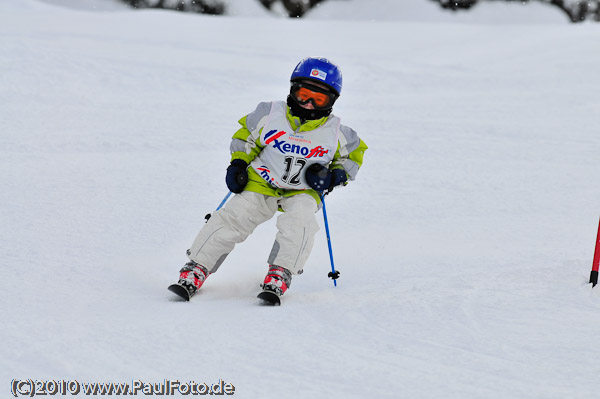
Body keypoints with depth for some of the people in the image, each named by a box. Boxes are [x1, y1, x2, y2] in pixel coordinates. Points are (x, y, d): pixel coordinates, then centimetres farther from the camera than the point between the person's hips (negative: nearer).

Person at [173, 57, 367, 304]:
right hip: (261, 183, 0)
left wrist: (335, 176, -8)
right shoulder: (270, 115, -9)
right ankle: (195, 271, -6)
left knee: (299, 222, -30)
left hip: (302, 192, 0)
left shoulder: (335, 133, -9)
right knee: (234, 219, -15)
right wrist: (238, 164, -2)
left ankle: (279, 277, -23)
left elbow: (354, 154, 9)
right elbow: (246, 135, 9)